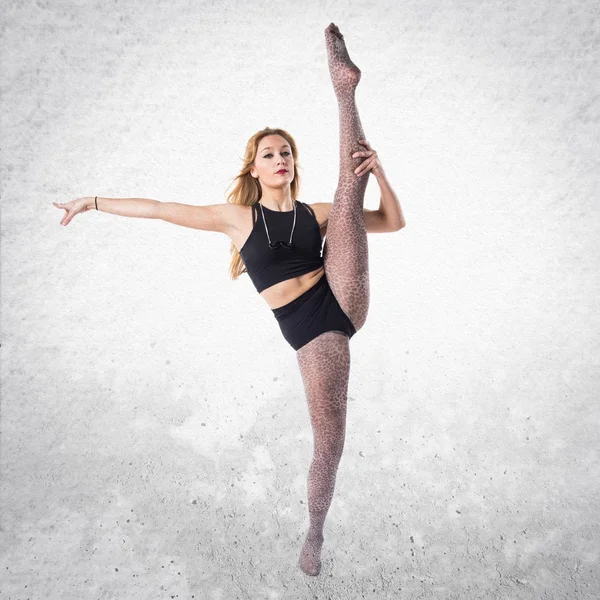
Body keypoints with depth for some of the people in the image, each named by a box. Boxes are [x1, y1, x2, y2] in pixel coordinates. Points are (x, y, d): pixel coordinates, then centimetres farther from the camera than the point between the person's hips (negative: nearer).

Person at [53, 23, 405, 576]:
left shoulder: (317, 214, 13)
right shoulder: (238, 217, 7)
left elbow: (394, 221, 13)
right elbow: (160, 209, 10)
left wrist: (380, 171, -4)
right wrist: (94, 201, 11)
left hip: (344, 302, 3)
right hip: (309, 330, -2)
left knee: (351, 192, -1)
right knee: (329, 443, 1)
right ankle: (316, 535, 26)